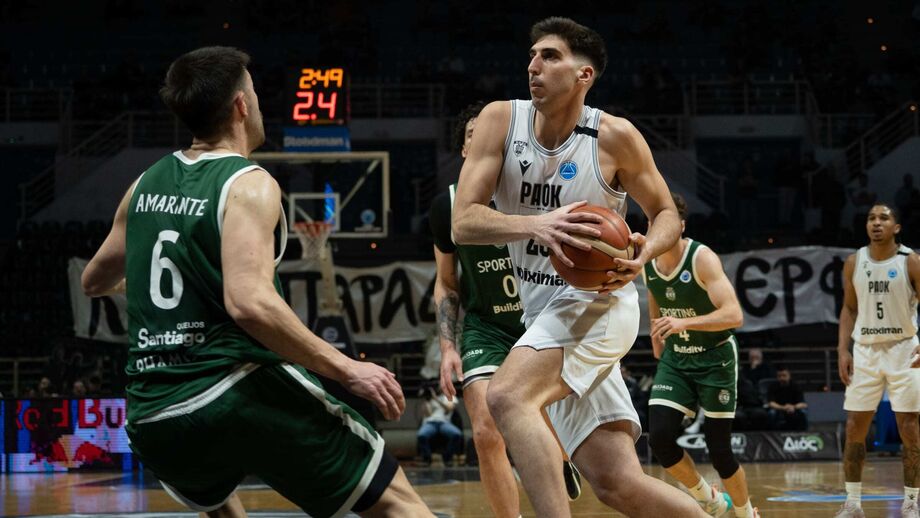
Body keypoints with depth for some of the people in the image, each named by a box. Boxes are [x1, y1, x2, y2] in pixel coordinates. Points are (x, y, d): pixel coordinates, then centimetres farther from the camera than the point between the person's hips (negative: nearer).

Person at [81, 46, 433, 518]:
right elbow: (250, 302, -23)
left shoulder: (146, 184, 12)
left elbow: (95, 282, 28)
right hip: (242, 396, -6)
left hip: (151, 419, 7)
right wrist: (346, 369, -18)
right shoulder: (249, 185, -8)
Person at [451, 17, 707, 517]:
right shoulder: (501, 120, -3)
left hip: (597, 302, -5)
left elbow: (666, 214, 4)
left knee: (507, 397, -31)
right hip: (545, 310, 5)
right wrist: (536, 224, -29)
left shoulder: (615, 137, -10)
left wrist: (644, 252, -19)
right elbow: (463, 222, -11)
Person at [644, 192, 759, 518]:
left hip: (715, 358, -5)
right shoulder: (646, 262, -3)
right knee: (659, 438, -13)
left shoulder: (702, 258, -22)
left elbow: (734, 315, -32)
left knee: (718, 449, -4)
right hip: (675, 359, 5)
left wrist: (685, 323, -44)